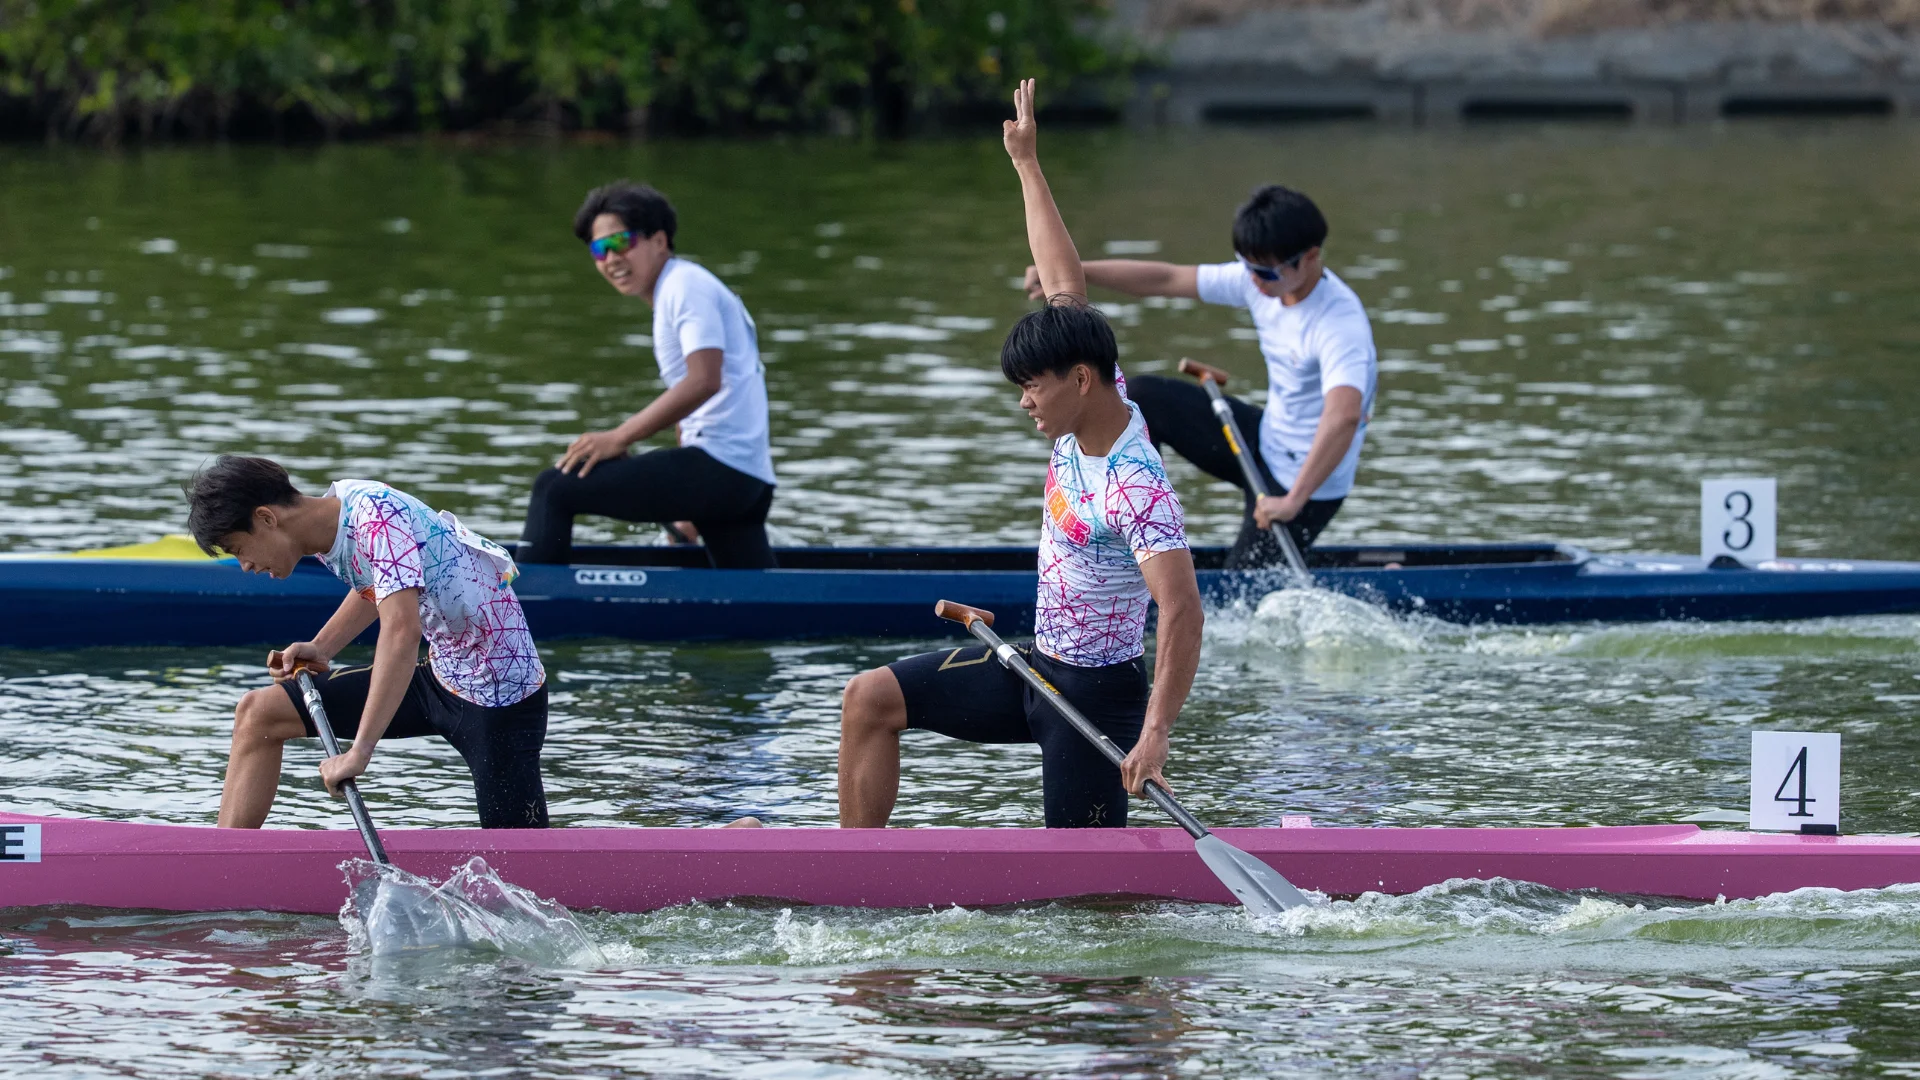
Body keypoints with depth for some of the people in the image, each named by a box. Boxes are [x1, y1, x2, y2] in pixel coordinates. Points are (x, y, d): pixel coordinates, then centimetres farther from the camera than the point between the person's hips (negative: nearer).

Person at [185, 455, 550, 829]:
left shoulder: (375, 515, -26)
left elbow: (402, 629, -39)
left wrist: (359, 752, -41)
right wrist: (320, 650, 9)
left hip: (501, 693, -9)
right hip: (440, 677, 9)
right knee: (260, 713, 6)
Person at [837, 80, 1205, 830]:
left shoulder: (1136, 487, -28)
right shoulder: (1097, 402, -2)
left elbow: (1182, 612, -36)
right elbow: (1064, 286, 8)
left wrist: (1156, 732, -44)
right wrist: (1026, 164, 16)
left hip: (1096, 693, -9)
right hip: (1035, 667, 9)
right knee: (871, 699, 3)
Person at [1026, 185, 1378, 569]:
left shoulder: (1341, 324, -32)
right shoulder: (1261, 281, -7)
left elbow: (1344, 416, -47)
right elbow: (1166, 279, -1)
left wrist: (1293, 501, -53)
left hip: (1304, 480, -8)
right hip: (1265, 438, 8)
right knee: (1142, 398, 3)